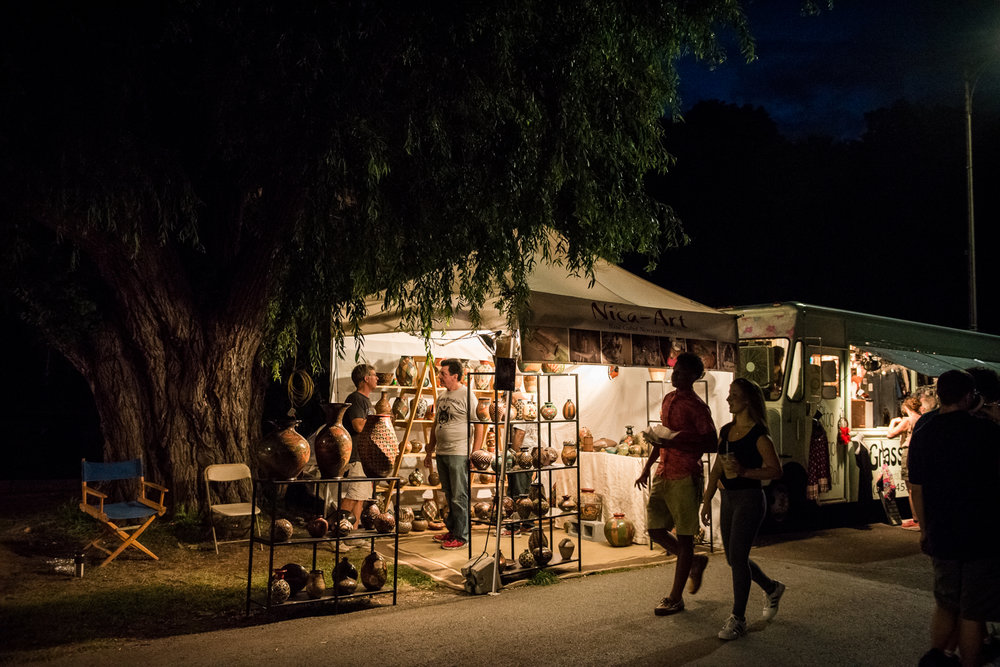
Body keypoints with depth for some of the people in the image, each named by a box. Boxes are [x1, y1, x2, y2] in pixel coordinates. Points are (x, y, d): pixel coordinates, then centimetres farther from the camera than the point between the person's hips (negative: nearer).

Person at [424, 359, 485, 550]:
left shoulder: (467, 395, -9)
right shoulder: (441, 396, 14)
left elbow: (479, 426, -11)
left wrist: (475, 454, -16)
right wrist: (429, 452, 21)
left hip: (459, 454, -8)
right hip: (441, 453, 8)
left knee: (459, 497, -3)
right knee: (449, 496, 15)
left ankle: (461, 536, 4)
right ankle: (452, 530, 25)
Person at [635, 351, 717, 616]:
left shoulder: (697, 407, -11)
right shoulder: (668, 399, 13)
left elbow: (712, 444, -15)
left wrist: (677, 444, -22)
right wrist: (647, 467, 20)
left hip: (685, 477, -8)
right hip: (663, 475, 8)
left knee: (684, 536, 2)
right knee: (656, 531, 9)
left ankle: (675, 598, 10)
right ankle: (694, 562, 33)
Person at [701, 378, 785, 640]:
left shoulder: (759, 434, -12)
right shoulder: (726, 431, 10)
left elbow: (776, 470, -13)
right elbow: (717, 468, 13)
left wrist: (744, 471, -23)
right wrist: (707, 500, 11)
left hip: (750, 499, -8)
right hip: (728, 499, 8)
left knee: (737, 557, -6)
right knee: (733, 558, 14)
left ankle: (738, 619, 6)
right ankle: (772, 588, 39)